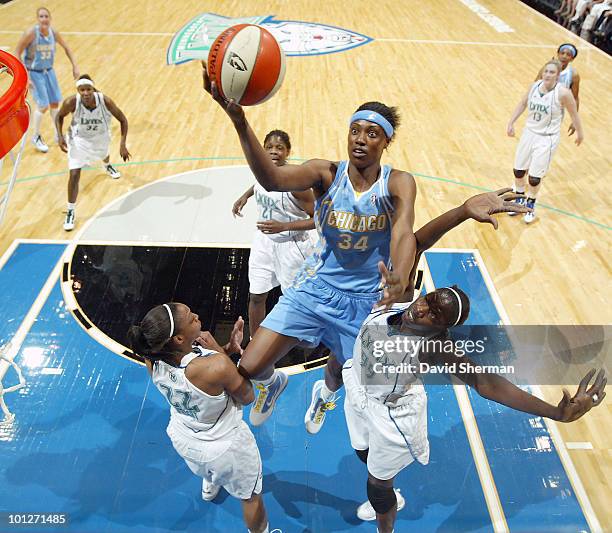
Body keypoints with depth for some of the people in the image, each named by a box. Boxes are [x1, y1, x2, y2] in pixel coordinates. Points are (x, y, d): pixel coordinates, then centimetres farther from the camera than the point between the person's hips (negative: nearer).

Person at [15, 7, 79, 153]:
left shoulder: (54, 33, -8)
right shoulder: (31, 33, -22)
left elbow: (66, 48, 11)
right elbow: (17, 53, -18)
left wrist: (75, 66, 4)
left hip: (49, 71, 5)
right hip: (34, 73, -5)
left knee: (55, 103, 11)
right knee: (43, 106, -8)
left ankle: (59, 134, 30)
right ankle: (36, 137, 12)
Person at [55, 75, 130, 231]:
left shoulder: (105, 101, -32)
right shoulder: (71, 102, -32)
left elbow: (123, 120, -19)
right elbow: (59, 116, -10)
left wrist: (122, 145, -26)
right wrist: (60, 137, -24)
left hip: (101, 137, 2)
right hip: (79, 139, -2)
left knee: (104, 155, 36)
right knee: (74, 174, -12)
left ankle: (108, 166, 77)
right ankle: (70, 212, 2)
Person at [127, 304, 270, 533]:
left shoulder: (152, 358, -25)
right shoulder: (218, 366, -43)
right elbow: (247, 397, -21)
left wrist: (228, 347, -16)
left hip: (182, 439, 6)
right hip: (225, 448, -6)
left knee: (207, 467, 44)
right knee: (251, 497, 26)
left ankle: (209, 487, 75)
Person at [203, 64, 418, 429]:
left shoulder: (398, 183, -15)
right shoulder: (326, 173, -15)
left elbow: (404, 233, -33)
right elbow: (273, 180, -35)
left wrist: (400, 280, -56)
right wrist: (239, 120, -51)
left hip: (367, 298, 0)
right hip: (317, 286, 0)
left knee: (343, 370, 22)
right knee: (251, 368, -6)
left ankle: (326, 393, 64)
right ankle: (274, 382, 35)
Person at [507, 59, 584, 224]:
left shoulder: (563, 93, -18)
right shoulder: (535, 86, -5)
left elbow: (574, 113, -5)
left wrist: (580, 133, 5)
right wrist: (511, 122, 9)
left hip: (547, 139, -5)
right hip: (529, 133, 5)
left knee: (535, 177, -2)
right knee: (518, 171, 13)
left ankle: (531, 205, 26)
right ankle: (520, 199, 39)